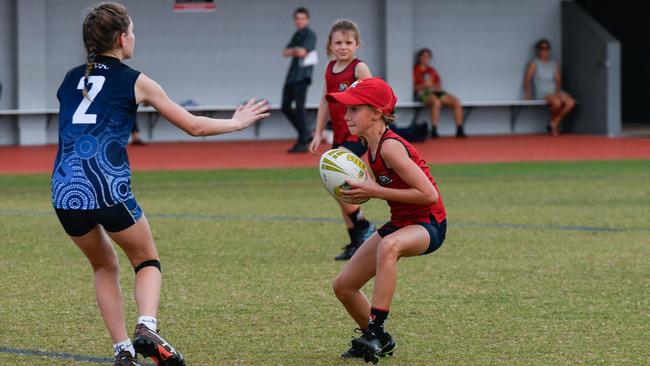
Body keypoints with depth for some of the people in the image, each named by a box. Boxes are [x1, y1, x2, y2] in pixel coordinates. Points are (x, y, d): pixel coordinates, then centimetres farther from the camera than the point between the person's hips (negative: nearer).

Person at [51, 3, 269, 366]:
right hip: (109, 189, -4)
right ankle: (147, 329, -8)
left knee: (105, 266, 26)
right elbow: (194, 126, 11)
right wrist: (238, 122, 27)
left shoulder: (70, 79, 15)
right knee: (148, 262, 18)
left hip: (65, 192, 4)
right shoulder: (135, 82, 4)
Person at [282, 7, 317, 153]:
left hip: (302, 76, -9)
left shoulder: (310, 34, -5)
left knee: (299, 107, -12)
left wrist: (293, 51, 0)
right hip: (292, 75, 9)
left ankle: (303, 143, -11)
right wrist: (295, 50, -8)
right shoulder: (296, 34, 19)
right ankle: (304, 134, 20)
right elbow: (285, 53, 11)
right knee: (286, 107, 9)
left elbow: (301, 52, -18)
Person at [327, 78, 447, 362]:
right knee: (343, 286, 9)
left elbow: (430, 194, -27)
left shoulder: (390, 147, -23)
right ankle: (379, 341, 32)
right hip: (400, 223, 9)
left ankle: (375, 330, -38)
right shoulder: (372, 147, 2)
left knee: (388, 246, -43)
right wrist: (360, 189, -5)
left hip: (428, 224, -9)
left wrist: (376, 192, -24)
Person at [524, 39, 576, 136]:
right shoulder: (534, 64, 2)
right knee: (557, 102, -36)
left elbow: (558, 80, 15)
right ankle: (554, 123, -6)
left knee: (571, 102, -23)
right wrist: (527, 94, -11)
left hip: (555, 92, 5)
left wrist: (558, 91, -3)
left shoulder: (554, 64, 15)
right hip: (542, 94, -5)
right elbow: (527, 79, -1)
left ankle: (554, 124, -11)